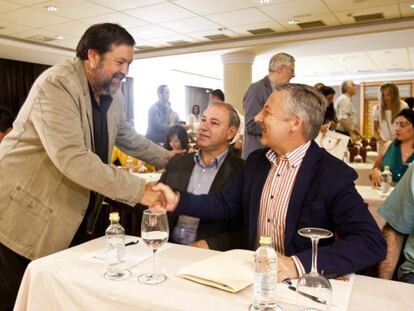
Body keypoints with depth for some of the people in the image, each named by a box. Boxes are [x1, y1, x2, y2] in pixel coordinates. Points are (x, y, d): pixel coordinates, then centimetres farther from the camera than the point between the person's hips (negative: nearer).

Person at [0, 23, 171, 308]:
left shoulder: (113, 95, 3)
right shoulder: (56, 85, -23)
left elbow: (127, 137, 20)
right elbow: (72, 159, -34)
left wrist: (168, 158, 10)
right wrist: (138, 190, -33)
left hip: (74, 216, 7)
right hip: (25, 214, -7)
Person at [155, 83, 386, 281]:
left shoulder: (334, 175, -16)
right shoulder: (256, 161, 4)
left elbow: (373, 243, -22)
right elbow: (225, 204, 10)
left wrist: (297, 264, -33)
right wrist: (178, 201, -5)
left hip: (300, 283, -3)